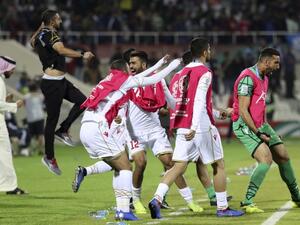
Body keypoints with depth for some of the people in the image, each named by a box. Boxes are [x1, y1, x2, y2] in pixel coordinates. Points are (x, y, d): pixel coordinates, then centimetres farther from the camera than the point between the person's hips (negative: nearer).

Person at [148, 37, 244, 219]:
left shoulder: (181, 73, 15)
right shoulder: (204, 73, -8)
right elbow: (199, 102, -20)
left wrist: (216, 114, 33)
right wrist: (194, 127, -28)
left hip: (182, 127, 6)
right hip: (203, 126, -6)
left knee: (179, 166, 1)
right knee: (219, 165, 8)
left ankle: (157, 198, -18)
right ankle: (222, 207, 12)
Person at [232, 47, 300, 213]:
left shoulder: (264, 77, 12)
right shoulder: (248, 78, -19)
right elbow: (243, 110, -22)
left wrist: (265, 128, 18)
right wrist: (257, 133, -20)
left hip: (260, 125, 9)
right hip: (245, 126, -9)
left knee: (283, 157, 9)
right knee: (266, 159, -23)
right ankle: (247, 202, -20)